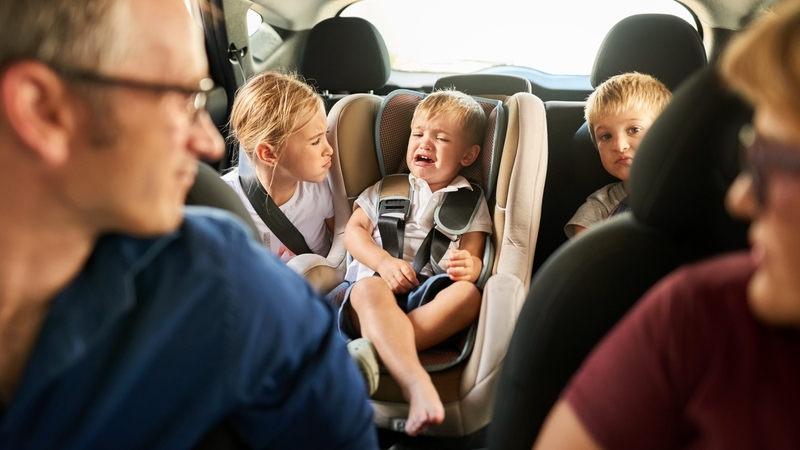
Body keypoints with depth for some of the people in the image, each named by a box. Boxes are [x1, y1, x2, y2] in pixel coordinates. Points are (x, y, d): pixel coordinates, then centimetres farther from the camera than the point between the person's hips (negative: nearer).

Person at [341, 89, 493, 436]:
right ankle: (417, 384, -55)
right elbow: (354, 230, 11)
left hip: (432, 294, 1)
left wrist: (468, 266, -19)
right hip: (380, 282, 0)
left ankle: (376, 352, -44)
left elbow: (473, 255, 8)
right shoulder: (387, 190, 21)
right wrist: (384, 262, -10)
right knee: (368, 288, -36)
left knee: (467, 293, -33)